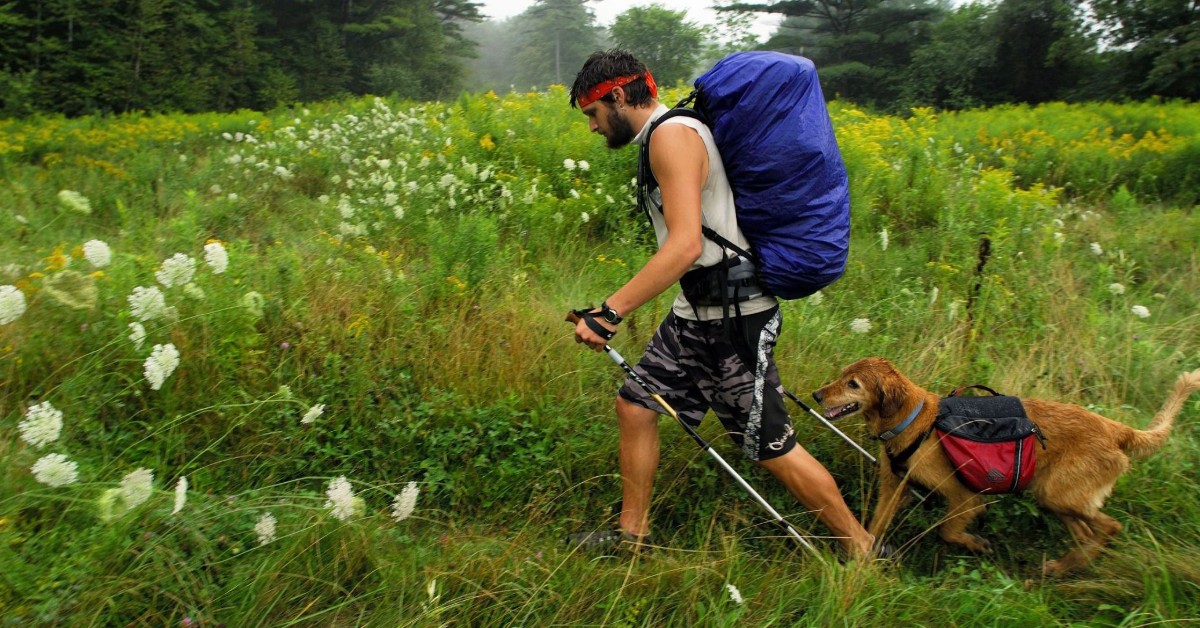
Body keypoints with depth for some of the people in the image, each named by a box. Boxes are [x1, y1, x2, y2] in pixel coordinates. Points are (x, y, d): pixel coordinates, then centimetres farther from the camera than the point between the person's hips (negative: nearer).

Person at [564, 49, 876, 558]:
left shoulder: (672, 134, -17)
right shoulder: (663, 136, 14)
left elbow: (685, 245, -29)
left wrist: (609, 311, -29)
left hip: (732, 316, -10)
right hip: (696, 310, 10)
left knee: (772, 447, 1)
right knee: (633, 405, 12)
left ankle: (861, 549, 21)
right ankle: (631, 532, 29)